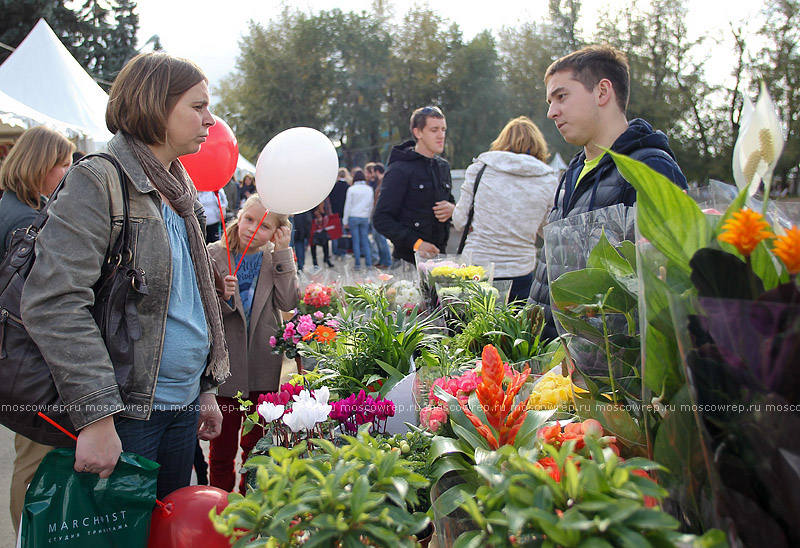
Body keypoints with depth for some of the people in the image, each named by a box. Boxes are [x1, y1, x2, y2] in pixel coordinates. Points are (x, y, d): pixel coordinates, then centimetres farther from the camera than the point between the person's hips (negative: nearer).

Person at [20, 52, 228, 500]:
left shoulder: (181, 189, 14)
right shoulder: (98, 181, -13)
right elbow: (55, 304, -22)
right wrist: (96, 415, -25)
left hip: (184, 406, 8)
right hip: (126, 413, -7)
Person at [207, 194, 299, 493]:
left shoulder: (277, 257, 3)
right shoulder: (213, 254, -4)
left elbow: (288, 302, -11)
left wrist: (282, 254, -13)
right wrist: (221, 297, -24)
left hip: (264, 365, 2)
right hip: (226, 365, -2)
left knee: (257, 441, 15)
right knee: (223, 446, 5)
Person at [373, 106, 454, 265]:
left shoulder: (443, 166, 15)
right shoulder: (400, 169, -7)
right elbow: (381, 219, -12)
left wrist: (452, 208, 4)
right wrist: (415, 243, -20)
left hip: (438, 256, 6)